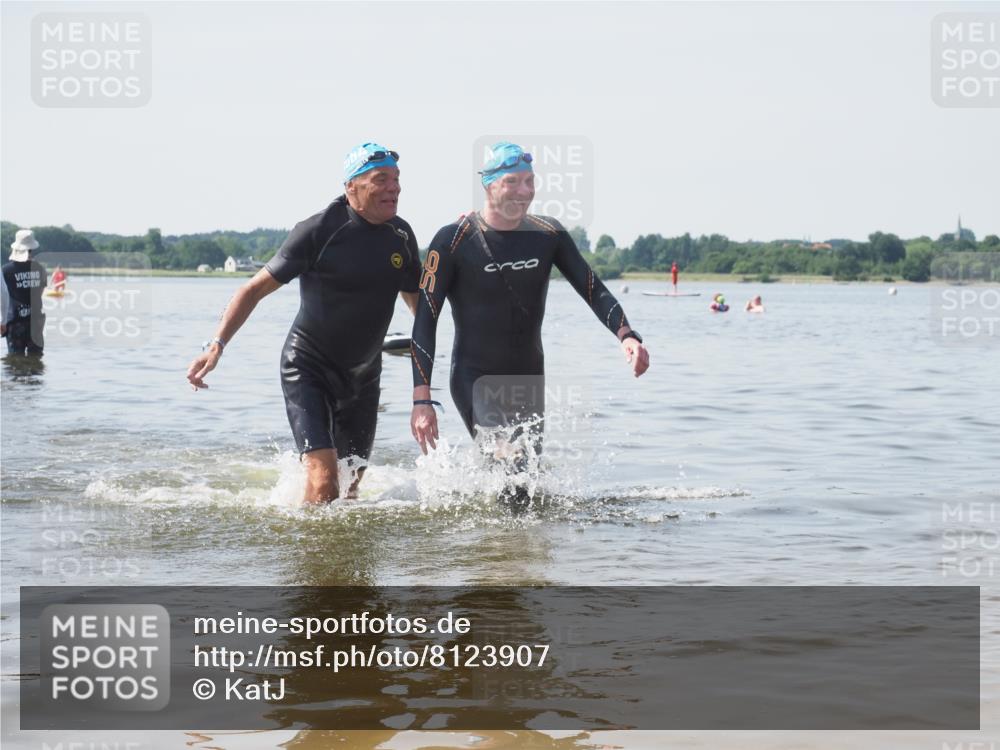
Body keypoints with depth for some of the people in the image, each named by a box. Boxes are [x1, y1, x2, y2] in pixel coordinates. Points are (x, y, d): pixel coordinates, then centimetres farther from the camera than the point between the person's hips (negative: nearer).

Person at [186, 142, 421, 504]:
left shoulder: (401, 236, 1)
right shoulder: (319, 231, -15)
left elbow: (419, 301, 17)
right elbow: (256, 288, -10)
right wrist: (217, 345, -19)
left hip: (363, 376, 6)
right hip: (308, 368, -6)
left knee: (353, 481, 11)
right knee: (324, 478, -20)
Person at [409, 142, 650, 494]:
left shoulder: (549, 235, -1)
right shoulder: (453, 241, -13)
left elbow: (594, 290, 1)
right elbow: (425, 320, -13)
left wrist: (626, 335, -21)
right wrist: (422, 400, -20)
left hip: (529, 379, 5)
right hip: (475, 380, -5)